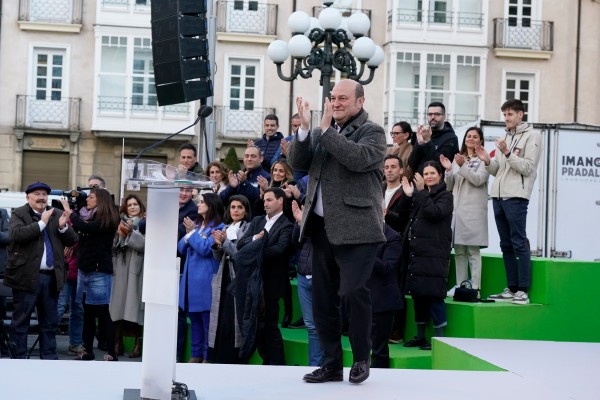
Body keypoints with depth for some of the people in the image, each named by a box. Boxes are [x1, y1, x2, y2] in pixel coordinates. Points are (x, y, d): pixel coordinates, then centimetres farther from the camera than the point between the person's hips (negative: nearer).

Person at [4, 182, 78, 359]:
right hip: (27, 276, -4)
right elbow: (15, 234, -20)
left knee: (50, 322, 12)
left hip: (51, 277, 5)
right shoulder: (19, 214, -2)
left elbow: (73, 240, 9)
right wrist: (42, 223, -20)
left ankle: (49, 357, 20)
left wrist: (63, 226, -11)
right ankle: (18, 358, 9)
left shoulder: (57, 215, 11)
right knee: (21, 321, 3)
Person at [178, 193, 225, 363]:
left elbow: (205, 248, -15)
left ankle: (208, 357, 0)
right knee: (194, 318, 12)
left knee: (207, 320, -4)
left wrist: (192, 232, -8)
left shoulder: (219, 227, -6)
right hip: (191, 279, 7)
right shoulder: (196, 224, 16)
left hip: (205, 281, -7)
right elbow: (181, 248, 14)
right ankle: (196, 354, 18)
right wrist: (188, 234, -4)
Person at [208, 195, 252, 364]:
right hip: (224, 279, 6)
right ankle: (220, 358, 7)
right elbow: (218, 258, 16)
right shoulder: (225, 228, 17)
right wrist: (217, 245, -4)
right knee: (221, 320, 2)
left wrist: (225, 242, -14)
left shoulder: (248, 228, -1)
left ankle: (234, 359, -4)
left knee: (235, 320, -9)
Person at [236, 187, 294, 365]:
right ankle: (267, 361, 22)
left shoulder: (286, 226, -6)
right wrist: (253, 239, -15)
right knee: (255, 324, 11)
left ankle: (277, 364, 9)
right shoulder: (257, 221, 15)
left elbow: (280, 249, -22)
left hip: (270, 283, -6)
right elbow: (240, 244, 5)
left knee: (269, 325, -2)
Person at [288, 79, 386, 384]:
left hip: (356, 229, -6)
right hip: (322, 227, 6)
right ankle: (331, 363, 16)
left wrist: (326, 130, -16)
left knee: (353, 292, -12)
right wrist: (304, 129, -7)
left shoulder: (372, 132, -2)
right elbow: (296, 162, 7)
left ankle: (362, 358, 6)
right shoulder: (321, 131, 15)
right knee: (322, 298, 8)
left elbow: (359, 158, -20)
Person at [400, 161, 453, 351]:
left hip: (434, 254, -7)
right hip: (416, 251, 7)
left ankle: (439, 337, -5)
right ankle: (420, 335, 17)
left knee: (434, 294, -9)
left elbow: (434, 212, -17)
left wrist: (421, 192, -18)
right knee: (417, 293, 9)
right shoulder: (420, 195, 19)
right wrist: (408, 196, 6)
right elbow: (409, 218, 19)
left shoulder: (445, 196, 0)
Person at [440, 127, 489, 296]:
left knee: (473, 250, -7)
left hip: (473, 210, -5)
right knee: (458, 250, 6)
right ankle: (459, 285, 11)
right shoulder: (458, 159, 20)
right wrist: (448, 170, 1)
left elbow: (478, 179, -11)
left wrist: (462, 166, -19)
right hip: (457, 209, 6)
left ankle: (474, 287, -8)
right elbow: (449, 187, 18)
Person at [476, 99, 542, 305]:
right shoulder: (505, 137, 20)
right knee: (506, 245, 9)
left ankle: (523, 291, -8)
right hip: (498, 196, 7)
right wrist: (487, 161, -1)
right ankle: (511, 289, 13)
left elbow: (527, 168, -10)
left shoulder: (531, 136, -1)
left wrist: (507, 154, -18)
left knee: (519, 243, -8)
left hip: (516, 197, -7)